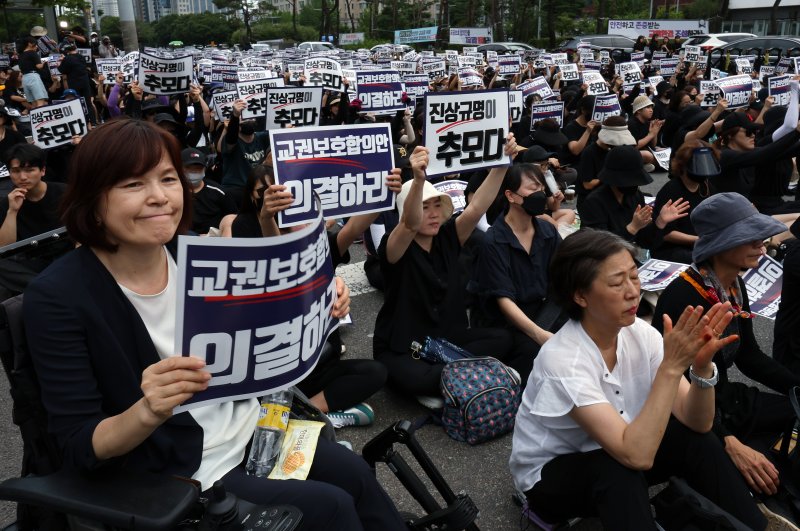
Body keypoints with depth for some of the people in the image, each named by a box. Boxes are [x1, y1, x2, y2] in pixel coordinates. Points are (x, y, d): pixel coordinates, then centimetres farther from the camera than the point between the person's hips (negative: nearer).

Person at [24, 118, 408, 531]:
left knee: (355, 475, 1)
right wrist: (148, 413, -39)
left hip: (248, 427, 5)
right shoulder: (58, 297, -21)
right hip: (177, 472, -5)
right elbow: (78, 447, -18)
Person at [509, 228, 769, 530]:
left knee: (693, 439, -16)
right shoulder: (561, 359, -32)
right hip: (550, 474, -6)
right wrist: (671, 367, -40)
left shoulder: (639, 333, -13)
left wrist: (701, 365, -34)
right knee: (620, 469, -36)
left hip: (612, 460, 6)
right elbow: (636, 455, -39)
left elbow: (697, 423, -16)